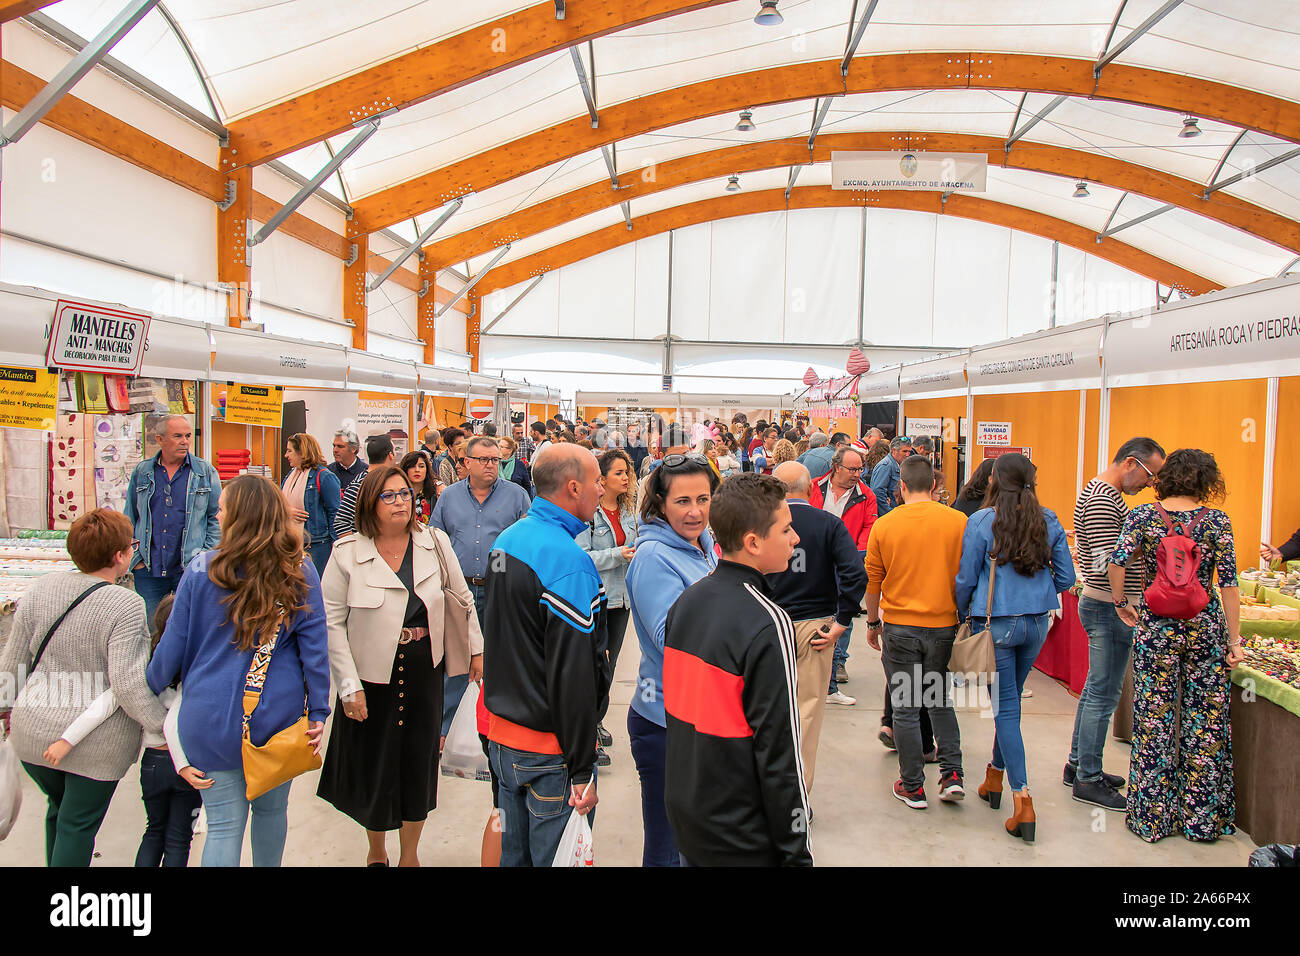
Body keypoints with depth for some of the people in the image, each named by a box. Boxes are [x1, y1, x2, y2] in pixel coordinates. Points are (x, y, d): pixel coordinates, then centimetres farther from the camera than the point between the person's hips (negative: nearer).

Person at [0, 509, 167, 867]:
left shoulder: (41, 588, -2)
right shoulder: (126, 605, -20)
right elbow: (127, 683, -24)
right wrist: (166, 725, -13)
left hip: (35, 730, 5)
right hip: (97, 743, -5)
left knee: (59, 809, 27)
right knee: (78, 825, 10)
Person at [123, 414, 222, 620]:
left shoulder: (206, 473, 4)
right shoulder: (141, 472, 9)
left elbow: (216, 518, 6)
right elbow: (129, 519, 17)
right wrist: (133, 557, 7)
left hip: (190, 568, -2)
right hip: (148, 570, 2)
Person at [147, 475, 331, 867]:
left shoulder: (201, 570, -8)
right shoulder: (300, 572, -4)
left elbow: (174, 645, 1)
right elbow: (314, 646, -4)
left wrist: (149, 688, 19)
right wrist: (318, 712, 3)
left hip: (213, 716, -1)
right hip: (278, 716, 2)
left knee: (224, 824, 6)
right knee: (272, 809, 20)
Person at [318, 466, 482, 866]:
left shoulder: (435, 543, -2)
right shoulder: (347, 552, -8)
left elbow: (462, 598, 9)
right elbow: (332, 622, -8)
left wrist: (475, 648, 10)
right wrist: (349, 684, -11)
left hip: (424, 673, 2)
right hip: (372, 677, -1)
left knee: (419, 765, 10)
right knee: (375, 768, 11)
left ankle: (410, 855, 32)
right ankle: (376, 851, 38)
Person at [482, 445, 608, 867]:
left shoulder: (507, 539, 6)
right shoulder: (569, 562, -23)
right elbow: (571, 676, -24)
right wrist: (582, 771, -18)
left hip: (501, 735, 9)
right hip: (549, 751, -9)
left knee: (513, 852, 21)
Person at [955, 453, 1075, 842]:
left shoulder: (981, 521, -11)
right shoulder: (1049, 521, 1)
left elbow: (966, 579, -6)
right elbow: (1066, 578, 5)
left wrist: (962, 615, 11)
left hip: (995, 623, -4)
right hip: (1037, 622, 5)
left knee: (1006, 707, 3)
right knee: (1010, 700, 20)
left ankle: (1023, 800, -3)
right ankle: (995, 776, 35)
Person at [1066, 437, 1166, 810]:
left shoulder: (1101, 493, 15)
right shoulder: (1103, 501, -19)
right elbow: (1106, 564, -26)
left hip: (1101, 606, 11)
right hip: (1110, 608, -11)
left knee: (1095, 689, 18)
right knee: (1103, 695, -3)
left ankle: (1078, 763, 28)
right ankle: (1088, 780, 5)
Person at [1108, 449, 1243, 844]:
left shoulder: (1142, 516, -2)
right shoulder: (1217, 521, -2)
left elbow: (1117, 563, -15)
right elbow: (1229, 584, -5)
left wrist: (1122, 604, 0)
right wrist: (1234, 641, 0)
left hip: (1156, 626, 0)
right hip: (1205, 626, 0)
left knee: (1154, 720, 6)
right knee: (1205, 721, 9)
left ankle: (1152, 817, 13)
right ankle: (1203, 818, 19)